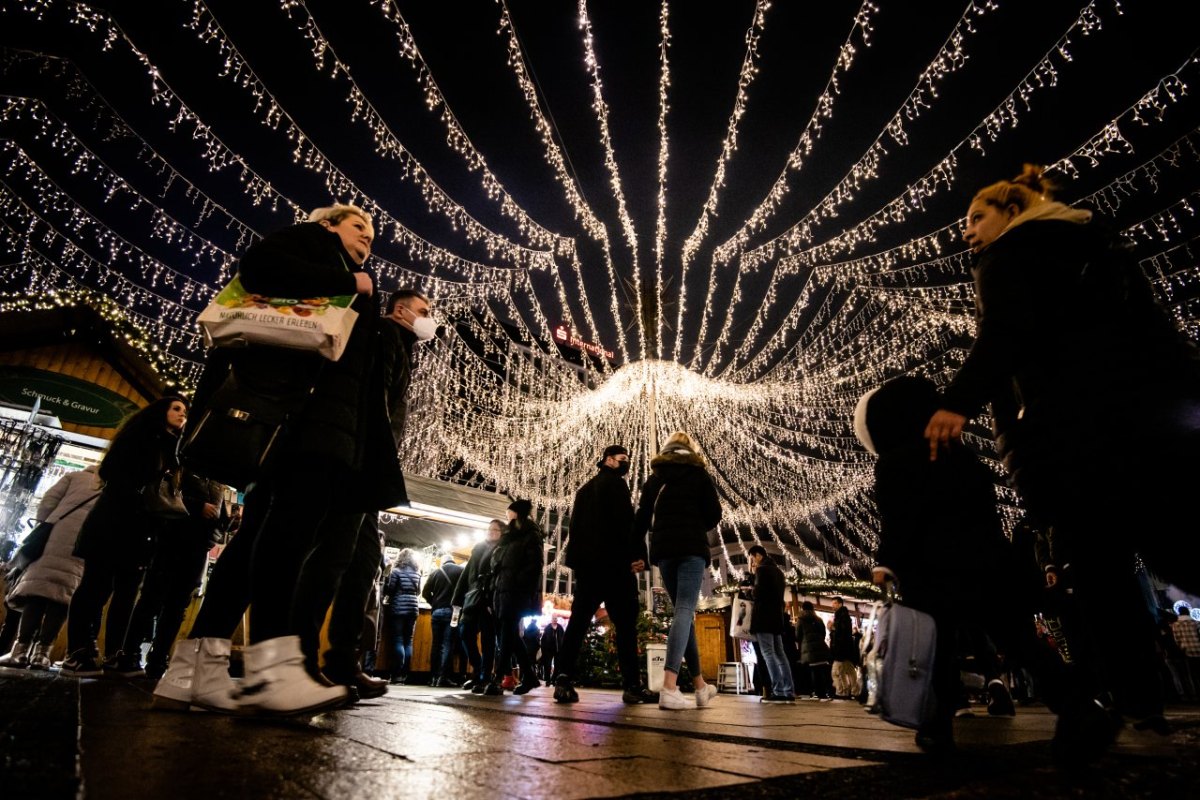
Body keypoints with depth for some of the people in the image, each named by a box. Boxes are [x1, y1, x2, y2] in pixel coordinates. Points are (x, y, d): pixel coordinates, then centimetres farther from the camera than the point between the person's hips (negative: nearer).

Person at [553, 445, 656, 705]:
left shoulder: (585, 489, 24)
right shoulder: (615, 483, 0)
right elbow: (627, 520, -13)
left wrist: (576, 558, 19)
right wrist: (638, 554, -14)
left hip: (585, 561, 7)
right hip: (612, 562, -7)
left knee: (578, 621, 3)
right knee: (625, 623, -4)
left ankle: (563, 680, -6)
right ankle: (633, 686, -4)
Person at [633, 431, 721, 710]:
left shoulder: (654, 477, 15)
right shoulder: (699, 474, 8)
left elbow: (642, 518, 8)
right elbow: (714, 514, 2)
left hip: (663, 549, 4)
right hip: (691, 548, -4)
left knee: (684, 612, 13)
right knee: (685, 611, -10)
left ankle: (700, 685, 19)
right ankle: (669, 688, -24)